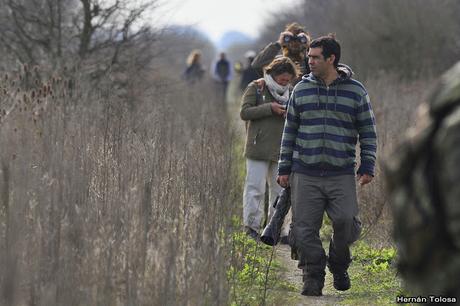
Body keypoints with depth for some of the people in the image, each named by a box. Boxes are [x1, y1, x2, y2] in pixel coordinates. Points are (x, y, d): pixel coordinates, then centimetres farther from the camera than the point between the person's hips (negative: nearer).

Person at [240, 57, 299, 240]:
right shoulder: (256, 88, -1)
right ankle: (252, 227, 2)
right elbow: (244, 112, -10)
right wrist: (269, 108, -17)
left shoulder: (289, 94, 14)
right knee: (255, 189, -5)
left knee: (280, 191, 8)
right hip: (258, 149, -5)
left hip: (281, 150, 5)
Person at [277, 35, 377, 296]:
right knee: (305, 229, -3)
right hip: (305, 174, 2)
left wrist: (368, 167, -1)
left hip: (342, 175, -2)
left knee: (346, 222, -13)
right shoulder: (301, 90, 10)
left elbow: (368, 133, 8)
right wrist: (284, 168, 10)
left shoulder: (356, 91, 5)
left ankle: (339, 266, 15)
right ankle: (314, 277, 12)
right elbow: (290, 131, 14)